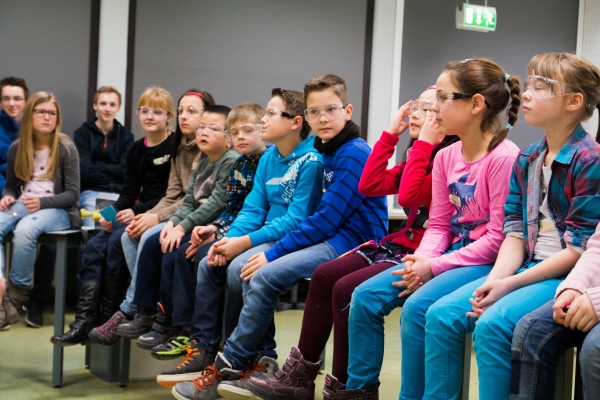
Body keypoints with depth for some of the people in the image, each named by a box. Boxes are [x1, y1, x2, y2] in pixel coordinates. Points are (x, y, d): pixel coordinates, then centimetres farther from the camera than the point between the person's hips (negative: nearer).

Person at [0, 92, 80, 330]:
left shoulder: (66, 149, -2)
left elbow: (72, 194, -4)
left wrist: (42, 202, -19)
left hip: (57, 210, -4)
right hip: (23, 205, 4)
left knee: (24, 230, -37)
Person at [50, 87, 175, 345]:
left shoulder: (174, 147, -6)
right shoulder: (136, 150, 16)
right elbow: (129, 190, 13)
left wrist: (138, 212, -19)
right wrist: (114, 213, -6)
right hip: (135, 213, 7)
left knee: (117, 241, -28)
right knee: (94, 246, -13)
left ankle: (109, 317, -16)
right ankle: (84, 321, -19)